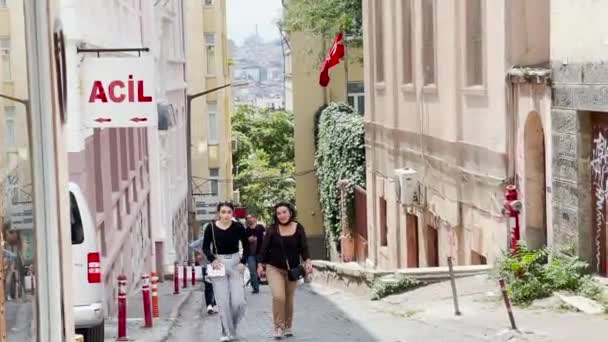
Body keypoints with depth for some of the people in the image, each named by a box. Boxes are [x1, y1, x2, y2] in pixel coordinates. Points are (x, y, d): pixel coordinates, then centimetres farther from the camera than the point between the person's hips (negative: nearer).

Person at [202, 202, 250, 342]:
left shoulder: (238, 227, -7)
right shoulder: (211, 228, -7)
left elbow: (246, 246, 5)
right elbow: (205, 247, 4)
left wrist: (243, 262, -6)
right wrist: (212, 259, -12)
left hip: (235, 263, 0)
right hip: (218, 264, 0)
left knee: (238, 301, -5)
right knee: (223, 302, 0)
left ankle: (233, 327, 21)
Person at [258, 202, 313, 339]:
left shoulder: (298, 228, -4)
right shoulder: (272, 229, -6)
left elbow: (303, 247, -3)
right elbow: (265, 247, -1)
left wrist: (307, 261, -17)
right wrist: (261, 264, -2)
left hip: (292, 269, 2)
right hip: (274, 268, -2)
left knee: (289, 299, 11)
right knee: (278, 297, -17)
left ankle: (288, 326, 28)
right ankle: (278, 326, -6)